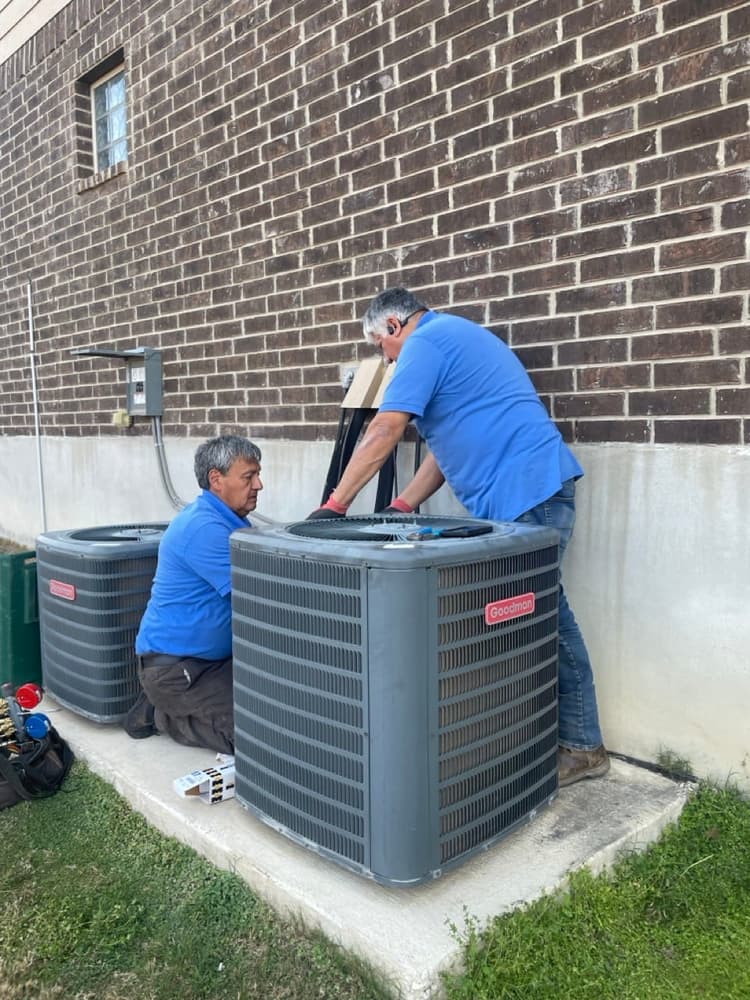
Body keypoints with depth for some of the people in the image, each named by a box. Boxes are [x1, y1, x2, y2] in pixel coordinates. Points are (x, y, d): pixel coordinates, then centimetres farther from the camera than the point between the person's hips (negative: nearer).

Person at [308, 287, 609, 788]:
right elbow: (449, 442, 23)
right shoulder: (455, 336, 27)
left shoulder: (426, 341, -5)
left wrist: (334, 506, -6)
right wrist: (402, 508, 17)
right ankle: (579, 741, 21)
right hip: (533, 490, 10)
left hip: (525, 491, -10)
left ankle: (582, 746, 9)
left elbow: (383, 433, -12)